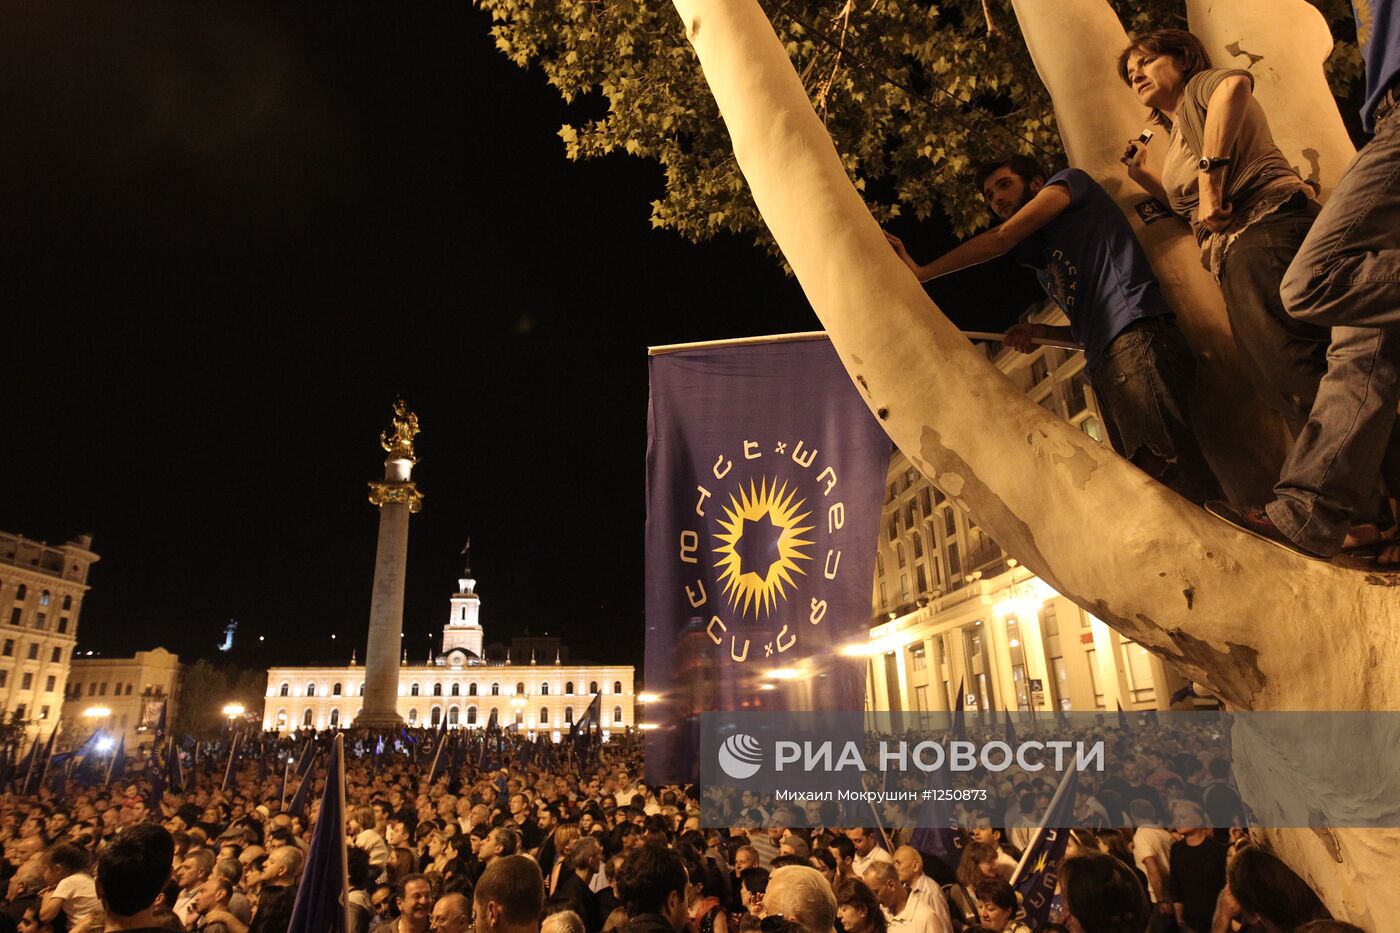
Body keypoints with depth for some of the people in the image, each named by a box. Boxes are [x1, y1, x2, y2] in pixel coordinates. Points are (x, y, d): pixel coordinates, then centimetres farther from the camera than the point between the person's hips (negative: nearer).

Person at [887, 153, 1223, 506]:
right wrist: (1041, 332, 13)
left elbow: (1001, 239, 0)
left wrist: (921, 272, 2)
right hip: (1106, 370, 8)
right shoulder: (1043, 259, 33)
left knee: (1171, 477, -22)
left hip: (1136, 344, -8)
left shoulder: (1068, 182, 15)